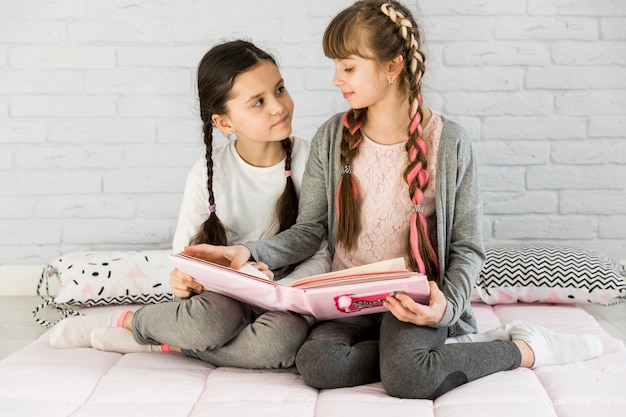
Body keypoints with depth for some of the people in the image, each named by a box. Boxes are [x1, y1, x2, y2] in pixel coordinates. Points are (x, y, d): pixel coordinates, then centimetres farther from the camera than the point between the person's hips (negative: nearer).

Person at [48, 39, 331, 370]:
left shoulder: (309, 161, -8)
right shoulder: (208, 174, -5)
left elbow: (324, 255, -8)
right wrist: (181, 282, -23)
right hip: (225, 297, -1)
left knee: (285, 336, -35)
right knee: (209, 318, -37)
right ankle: (125, 320, -5)